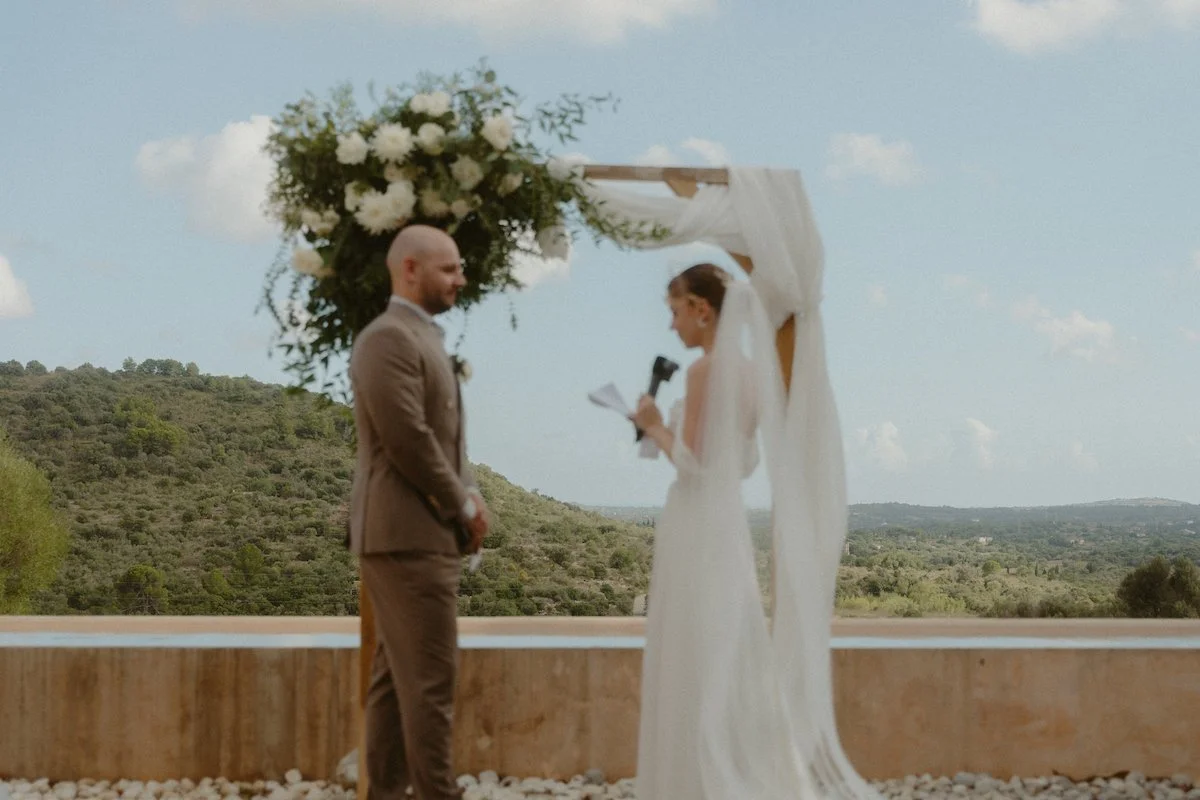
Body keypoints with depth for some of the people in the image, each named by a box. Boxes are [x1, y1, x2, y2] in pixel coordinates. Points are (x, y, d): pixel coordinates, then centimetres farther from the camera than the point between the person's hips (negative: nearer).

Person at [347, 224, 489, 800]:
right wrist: (463, 507, -10)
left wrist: (468, 493, 6)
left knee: (397, 676, 12)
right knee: (430, 678, -7)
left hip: (420, 532, 10)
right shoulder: (389, 337, -14)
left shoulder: (421, 336, 19)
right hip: (409, 534, -10)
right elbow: (408, 440, -20)